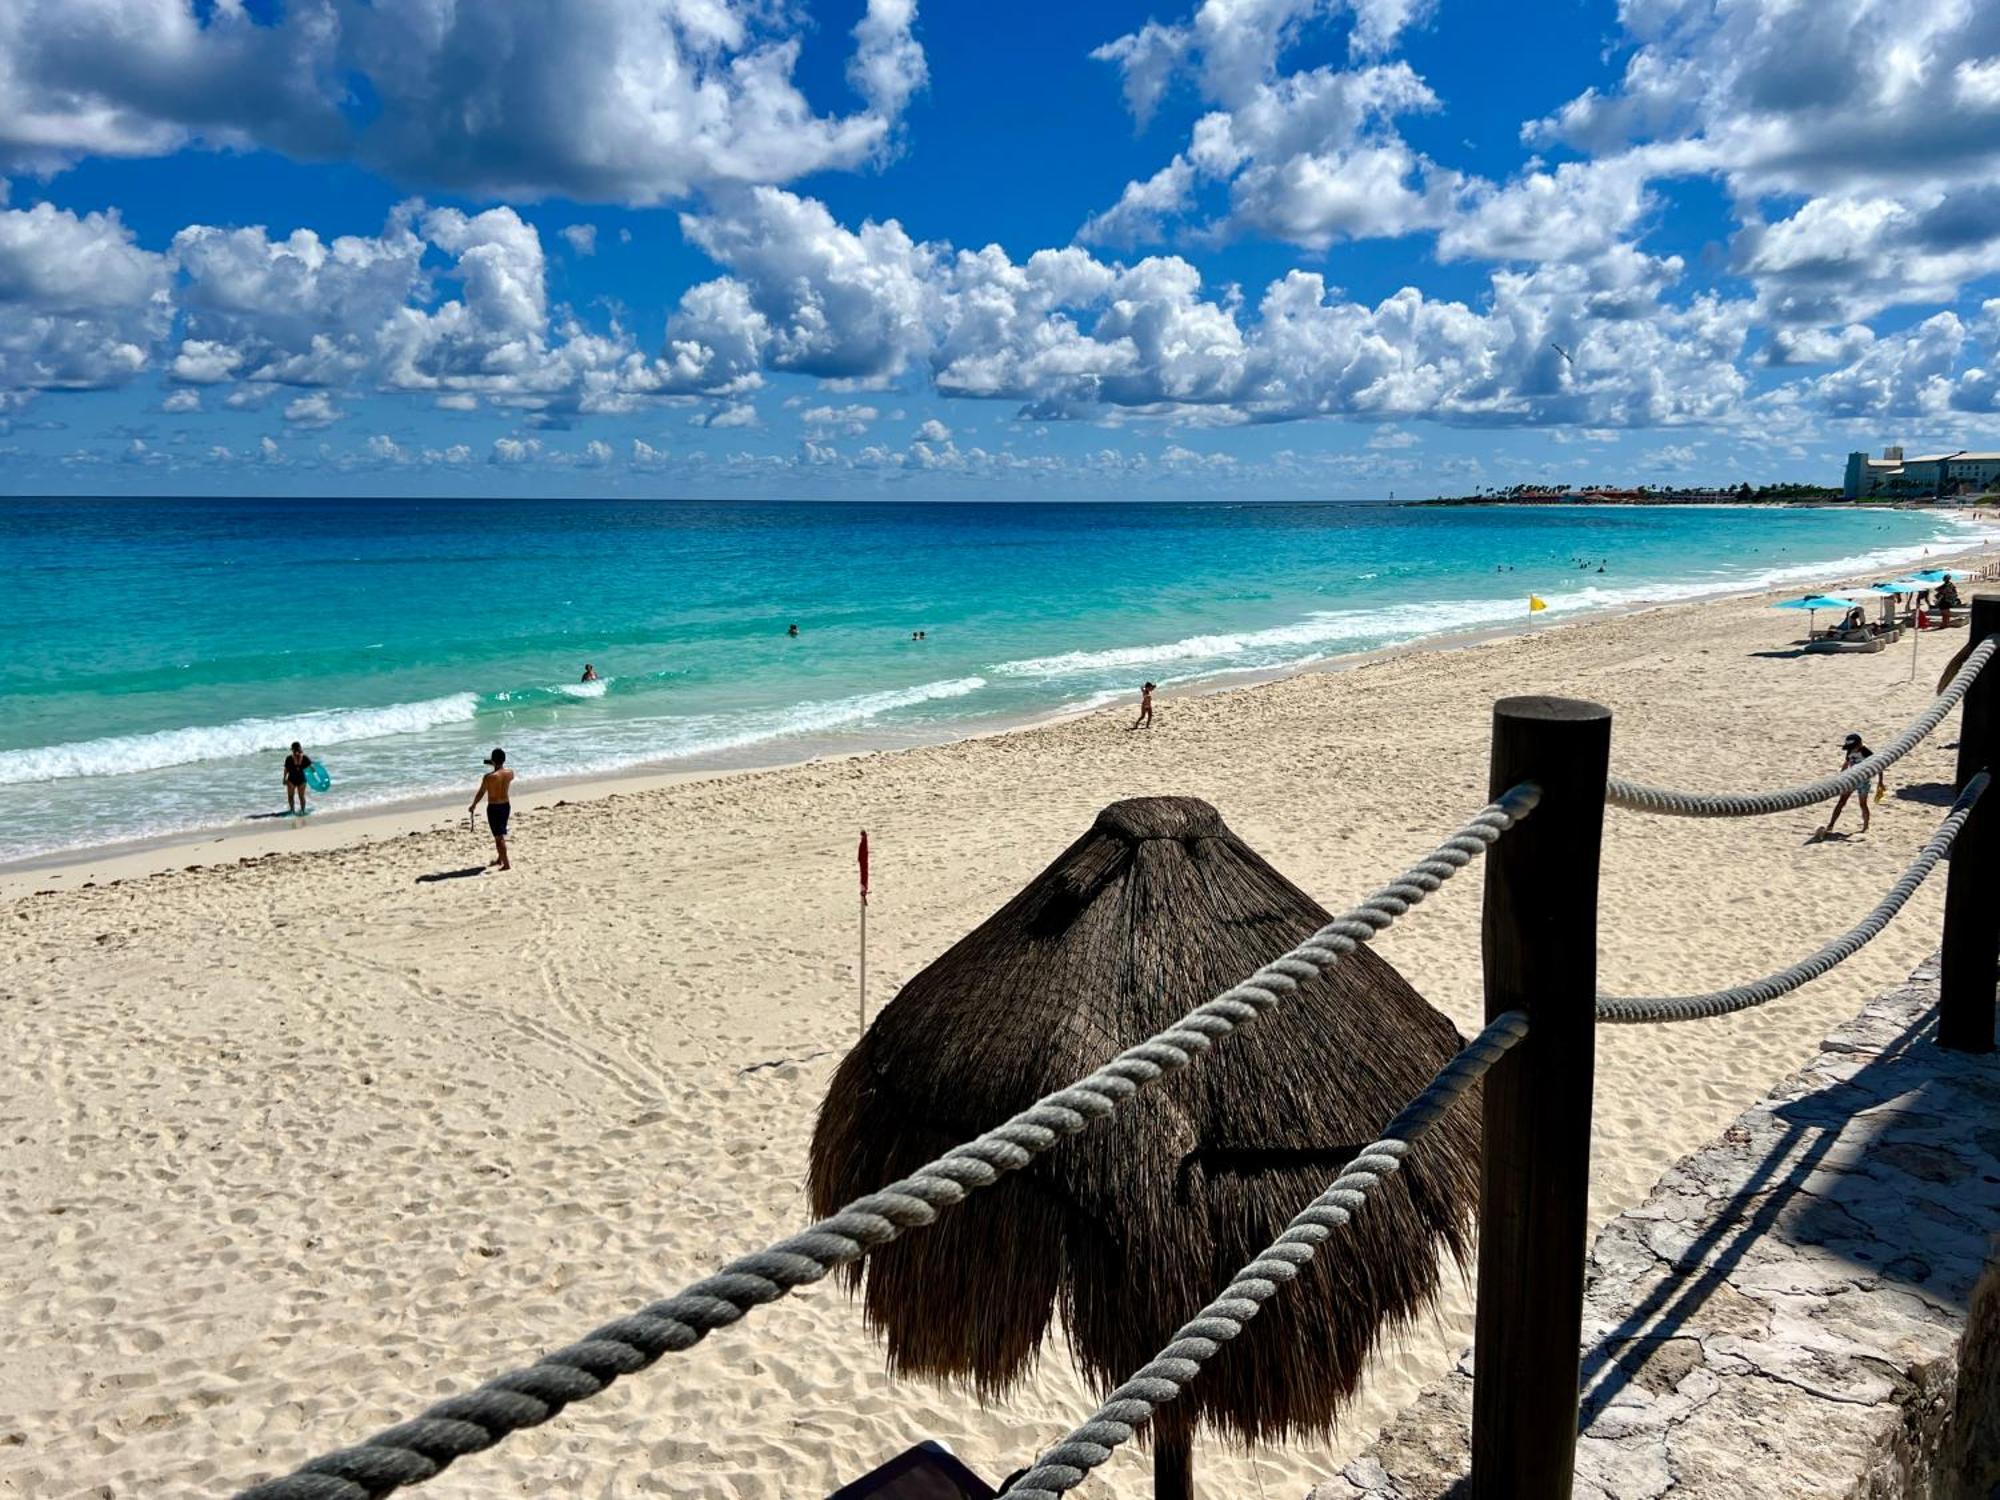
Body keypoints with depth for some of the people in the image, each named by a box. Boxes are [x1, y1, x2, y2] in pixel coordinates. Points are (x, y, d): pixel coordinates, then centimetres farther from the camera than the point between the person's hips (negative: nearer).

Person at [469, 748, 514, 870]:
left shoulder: (489, 777, -20)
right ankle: (499, 859, 37)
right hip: (506, 805, 6)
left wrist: (473, 805, 7)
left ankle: (506, 864, -6)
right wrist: (496, 765, 23)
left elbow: (481, 793, -8)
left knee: (499, 836, -3)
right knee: (500, 834, 23)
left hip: (494, 807, -6)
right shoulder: (510, 773, -5)